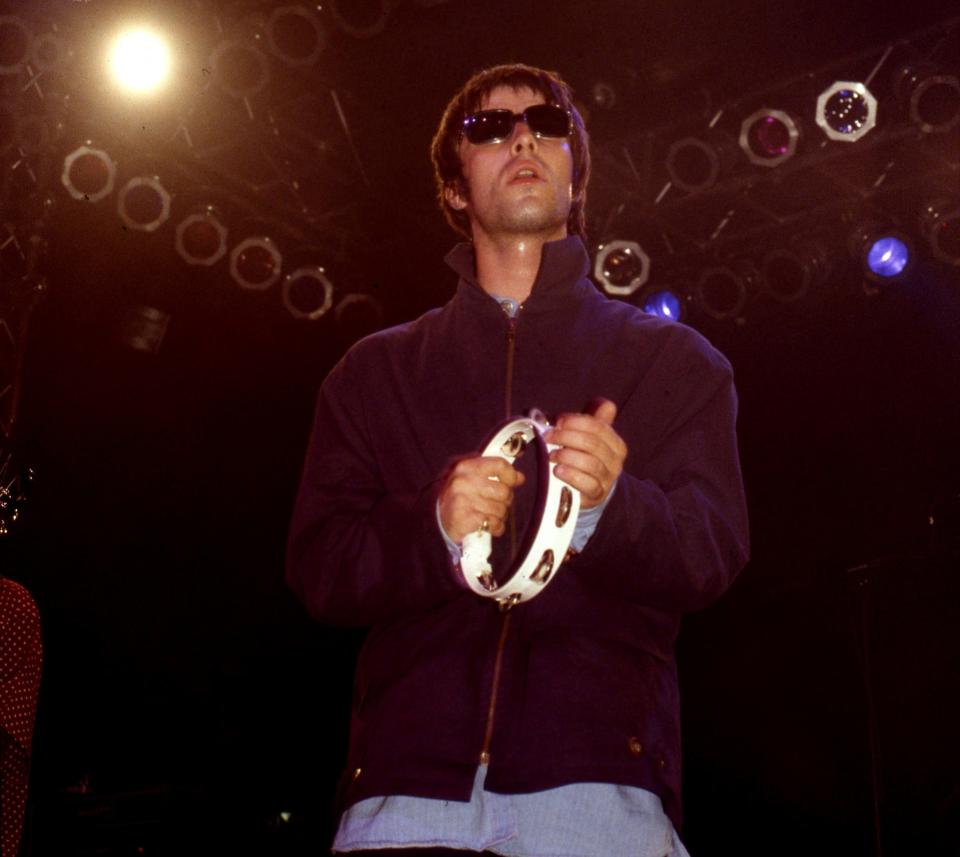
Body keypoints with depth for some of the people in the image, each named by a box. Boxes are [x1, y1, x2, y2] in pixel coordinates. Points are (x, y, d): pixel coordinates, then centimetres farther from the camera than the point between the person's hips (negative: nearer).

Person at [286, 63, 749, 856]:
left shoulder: (675, 363, 17)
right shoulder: (374, 372, 19)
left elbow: (715, 552, 5)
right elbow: (318, 569, 10)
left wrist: (609, 506, -17)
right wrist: (435, 529, -10)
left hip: (597, 770, 0)